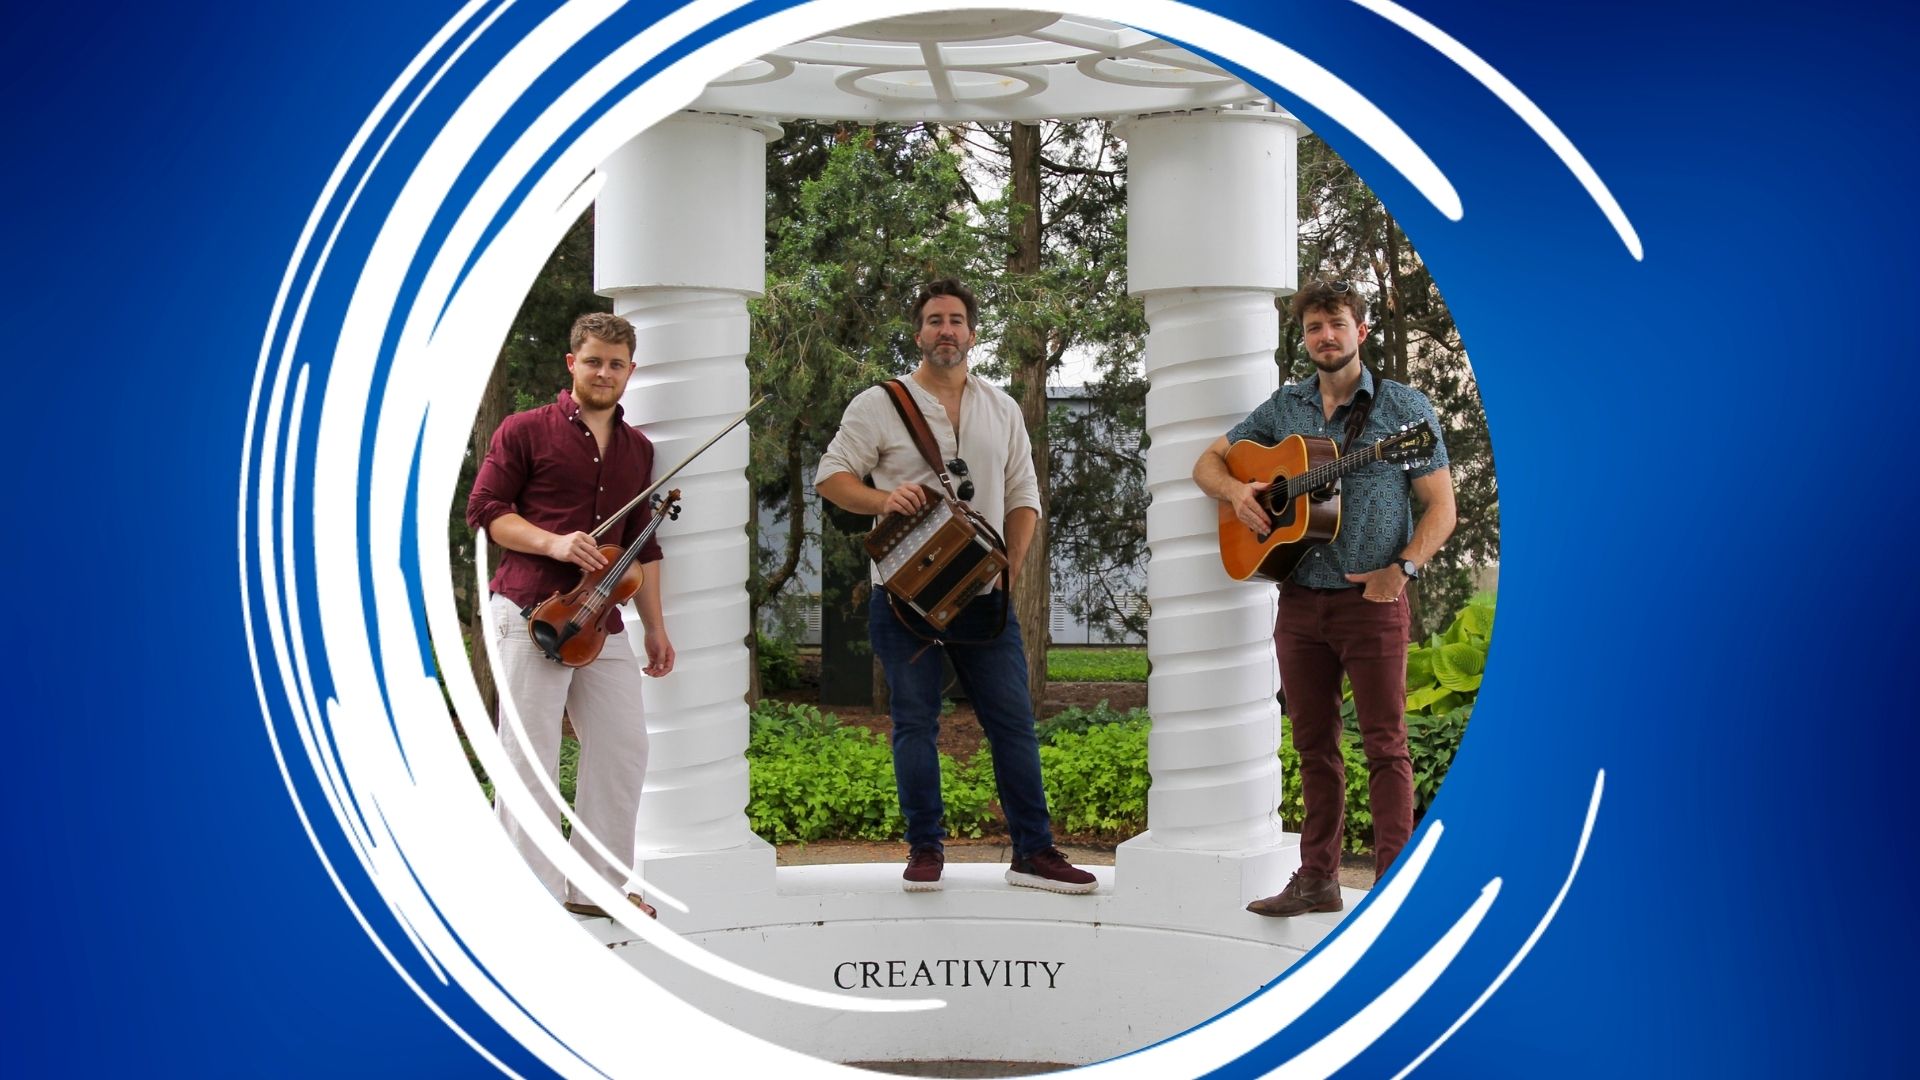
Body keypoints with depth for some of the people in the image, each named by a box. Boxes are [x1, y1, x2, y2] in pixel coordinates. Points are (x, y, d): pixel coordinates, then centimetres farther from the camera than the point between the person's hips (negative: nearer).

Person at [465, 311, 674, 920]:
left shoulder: (637, 449, 18)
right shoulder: (526, 431, 1)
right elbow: (483, 509, -2)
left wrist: (656, 628, 18)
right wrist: (553, 543, -17)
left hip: (601, 622, 6)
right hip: (530, 613, -6)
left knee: (624, 746, 7)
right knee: (531, 752, -4)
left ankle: (597, 885, 20)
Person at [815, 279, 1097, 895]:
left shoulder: (1001, 409, 12)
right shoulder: (879, 404, 2)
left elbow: (1023, 496, 13)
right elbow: (831, 476, 0)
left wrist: (1009, 567, 0)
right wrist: (883, 499, -19)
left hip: (983, 592, 3)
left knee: (1013, 720, 1)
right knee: (914, 722, 3)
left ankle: (1033, 853, 7)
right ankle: (925, 850, 13)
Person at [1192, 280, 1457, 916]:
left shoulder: (1404, 407, 0)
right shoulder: (1283, 408, 11)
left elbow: (1440, 507, -2)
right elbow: (1208, 461, 17)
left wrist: (1403, 569, -17)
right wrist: (1234, 491, -6)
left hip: (1372, 601, -4)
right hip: (1299, 600, 4)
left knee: (1386, 745, -4)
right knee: (1315, 747, 10)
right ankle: (1317, 879, 18)